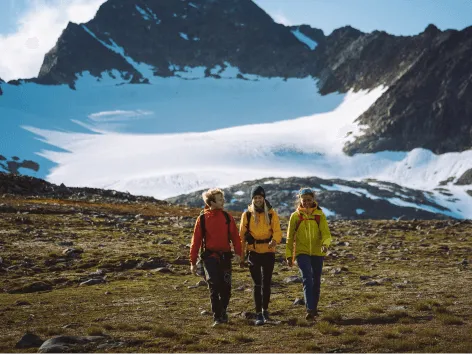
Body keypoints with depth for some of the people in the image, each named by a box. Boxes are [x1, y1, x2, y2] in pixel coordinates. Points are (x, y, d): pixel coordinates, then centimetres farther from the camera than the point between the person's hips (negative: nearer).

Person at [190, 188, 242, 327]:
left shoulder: (227, 217, 4)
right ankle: (217, 317, -3)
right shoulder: (202, 219, -2)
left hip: (225, 256, 3)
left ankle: (223, 313, 28)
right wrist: (193, 262, 0)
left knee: (226, 287, 6)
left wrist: (238, 252, -10)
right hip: (210, 256, -3)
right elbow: (196, 241, 0)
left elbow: (235, 235, 3)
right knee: (214, 286, -9)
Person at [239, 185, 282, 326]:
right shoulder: (247, 214, 0)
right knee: (257, 283, -2)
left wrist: (274, 240, -32)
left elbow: (277, 231, -9)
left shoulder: (271, 213, 0)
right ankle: (258, 314, 2)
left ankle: (265, 310, 26)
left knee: (266, 283, 8)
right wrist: (241, 255, 4)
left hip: (268, 252, 1)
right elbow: (242, 235, 5)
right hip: (253, 252, 0)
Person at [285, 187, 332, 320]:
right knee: (307, 279, -17)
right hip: (302, 253, -2)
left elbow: (326, 233, -6)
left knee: (316, 281, 10)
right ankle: (310, 310, -23)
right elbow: (290, 237, 6)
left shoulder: (319, 215, 1)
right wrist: (289, 255, 3)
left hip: (317, 252, 2)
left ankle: (314, 308, 27)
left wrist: (325, 244, -27)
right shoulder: (295, 216, 1)